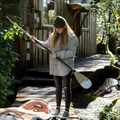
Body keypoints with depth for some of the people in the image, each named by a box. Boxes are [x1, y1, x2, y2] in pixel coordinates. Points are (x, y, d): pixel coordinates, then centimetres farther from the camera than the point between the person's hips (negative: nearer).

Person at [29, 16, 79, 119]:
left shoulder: (72, 37, -12)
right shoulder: (53, 36, 6)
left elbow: (72, 52, -20)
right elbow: (46, 45, 18)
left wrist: (58, 54, -23)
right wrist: (36, 41, 5)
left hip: (66, 67, -5)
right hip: (55, 67, 5)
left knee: (66, 88, 5)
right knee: (58, 87, 14)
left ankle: (67, 110, 18)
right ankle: (58, 108, 26)